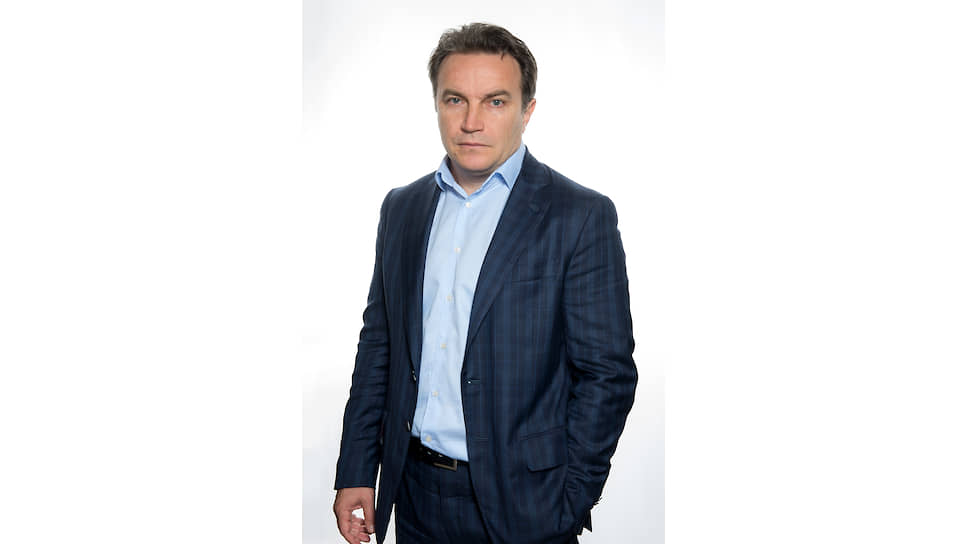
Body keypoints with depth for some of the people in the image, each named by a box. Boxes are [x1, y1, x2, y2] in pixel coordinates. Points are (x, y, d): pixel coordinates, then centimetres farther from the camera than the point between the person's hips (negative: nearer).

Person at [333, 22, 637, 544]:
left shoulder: (582, 217, -10)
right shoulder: (401, 207, 6)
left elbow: (607, 374, -10)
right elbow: (378, 347, 9)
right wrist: (355, 473, 6)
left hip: (520, 501, -4)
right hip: (416, 492, 5)